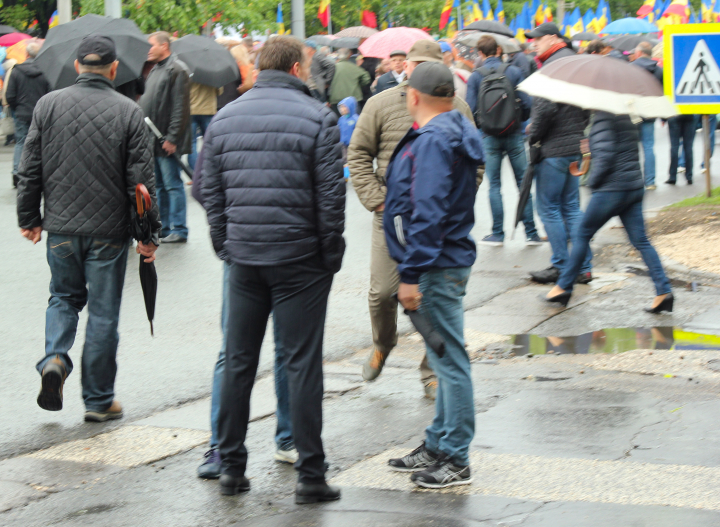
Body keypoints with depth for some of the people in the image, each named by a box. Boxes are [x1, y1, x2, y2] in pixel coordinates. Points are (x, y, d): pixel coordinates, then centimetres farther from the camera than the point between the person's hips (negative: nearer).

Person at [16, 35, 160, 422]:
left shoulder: (48, 105, 0)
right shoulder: (128, 112, -7)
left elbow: (29, 170, 2)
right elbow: (141, 179, -6)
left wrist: (29, 219, 13)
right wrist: (149, 233, 1)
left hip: (61, 227, 2)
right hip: (108, 230, -2)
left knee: (64, 296, 22)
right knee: (103, 312, 6)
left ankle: (55, 357, -3)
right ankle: (98, 401, 13)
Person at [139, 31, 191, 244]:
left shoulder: (177, 70, -11)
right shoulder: (155, 70, 18)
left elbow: (180, 108, -17)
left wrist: (172, 138, -21)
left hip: (166, 141, -9)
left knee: (172, 184, -6)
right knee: (159, 185, 13)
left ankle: (178, 230, -2)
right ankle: (164, 228, 19)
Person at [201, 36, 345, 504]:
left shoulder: (224, 119, 8)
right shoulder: (317, 118, -6)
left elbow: (211, 190, 9)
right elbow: (331, 194, -8)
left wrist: (225, 245, 16)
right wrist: (331, 253, 0)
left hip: (244, 258, 4)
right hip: (300, 257, -4)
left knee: (238, 361, 12)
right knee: (302, 364, -1)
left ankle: (231, 466, 16)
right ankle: (311, 475, 0)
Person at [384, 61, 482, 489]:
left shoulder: (435, 140, -18)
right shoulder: (451, 132, 15)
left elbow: (428, 214, -24)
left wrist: (411, 274, -23)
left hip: (439, 266, -11)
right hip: (448, 260, 11)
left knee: (449, 359, -5)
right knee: (444, 357, 17)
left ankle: (456, 460, -1)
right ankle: (438, 445, 27)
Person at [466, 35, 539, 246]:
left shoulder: (475, 77, -3)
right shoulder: (514, 72, -3)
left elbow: (471, 110, -6)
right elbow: (526, 104, -6)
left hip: (490, 136, 0)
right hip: (514, 134, 0)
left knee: (494, 185, 7)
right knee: (523, 182, 5)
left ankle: (498, 233, 7)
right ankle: (531, 233, 5)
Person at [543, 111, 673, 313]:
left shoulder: (602, 118, -11)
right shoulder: (626, 117, 14)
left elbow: (605, 154, -20)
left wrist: (593, 180, -7)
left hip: (611, 189, -7)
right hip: (635, 188, 8)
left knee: (583, 234, 7)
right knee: (640, 241, 6)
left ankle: (563, 287, 14)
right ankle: (663, 291, -4)